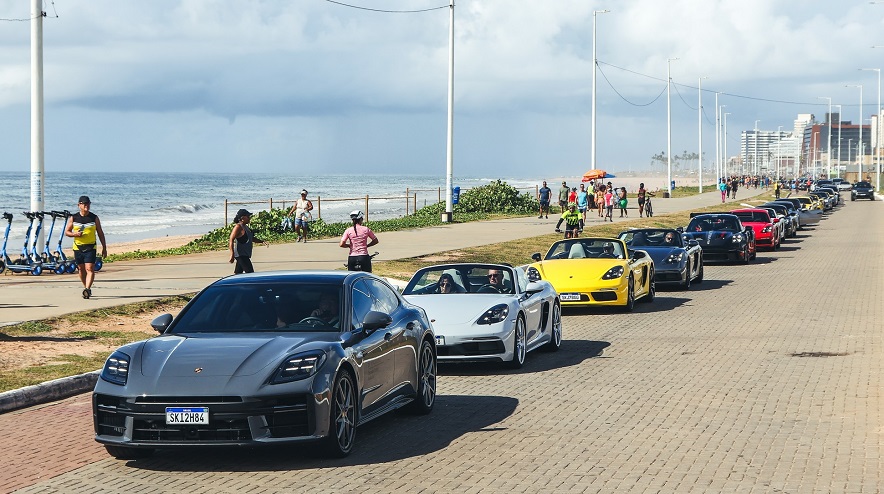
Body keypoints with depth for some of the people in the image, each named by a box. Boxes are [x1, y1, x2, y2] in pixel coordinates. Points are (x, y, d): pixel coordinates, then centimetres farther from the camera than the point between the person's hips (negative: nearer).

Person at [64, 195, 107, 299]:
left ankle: (87, 289, -25)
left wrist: (104, 248, 5)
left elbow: (100, 233, 8)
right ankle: (87, 288, 27)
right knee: (81, 269, 11)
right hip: (78, 247, 2)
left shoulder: (94, 218, 3)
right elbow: (66, 232, 7)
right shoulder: (73, 218, 4)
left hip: (91, 248, -2)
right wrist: (75, 234, -15)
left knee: (90, 269, -16)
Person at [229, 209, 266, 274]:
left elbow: (252, 238, 26)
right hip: (241, 255, -10)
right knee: (250, 272, -11)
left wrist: (261, 241, 10)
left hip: (245, 255, 10)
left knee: (238, 273, 12)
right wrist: (232, 255, -28)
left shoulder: (245, 227, 14)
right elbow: (231, 240, -21)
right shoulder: (238, 227, -15)